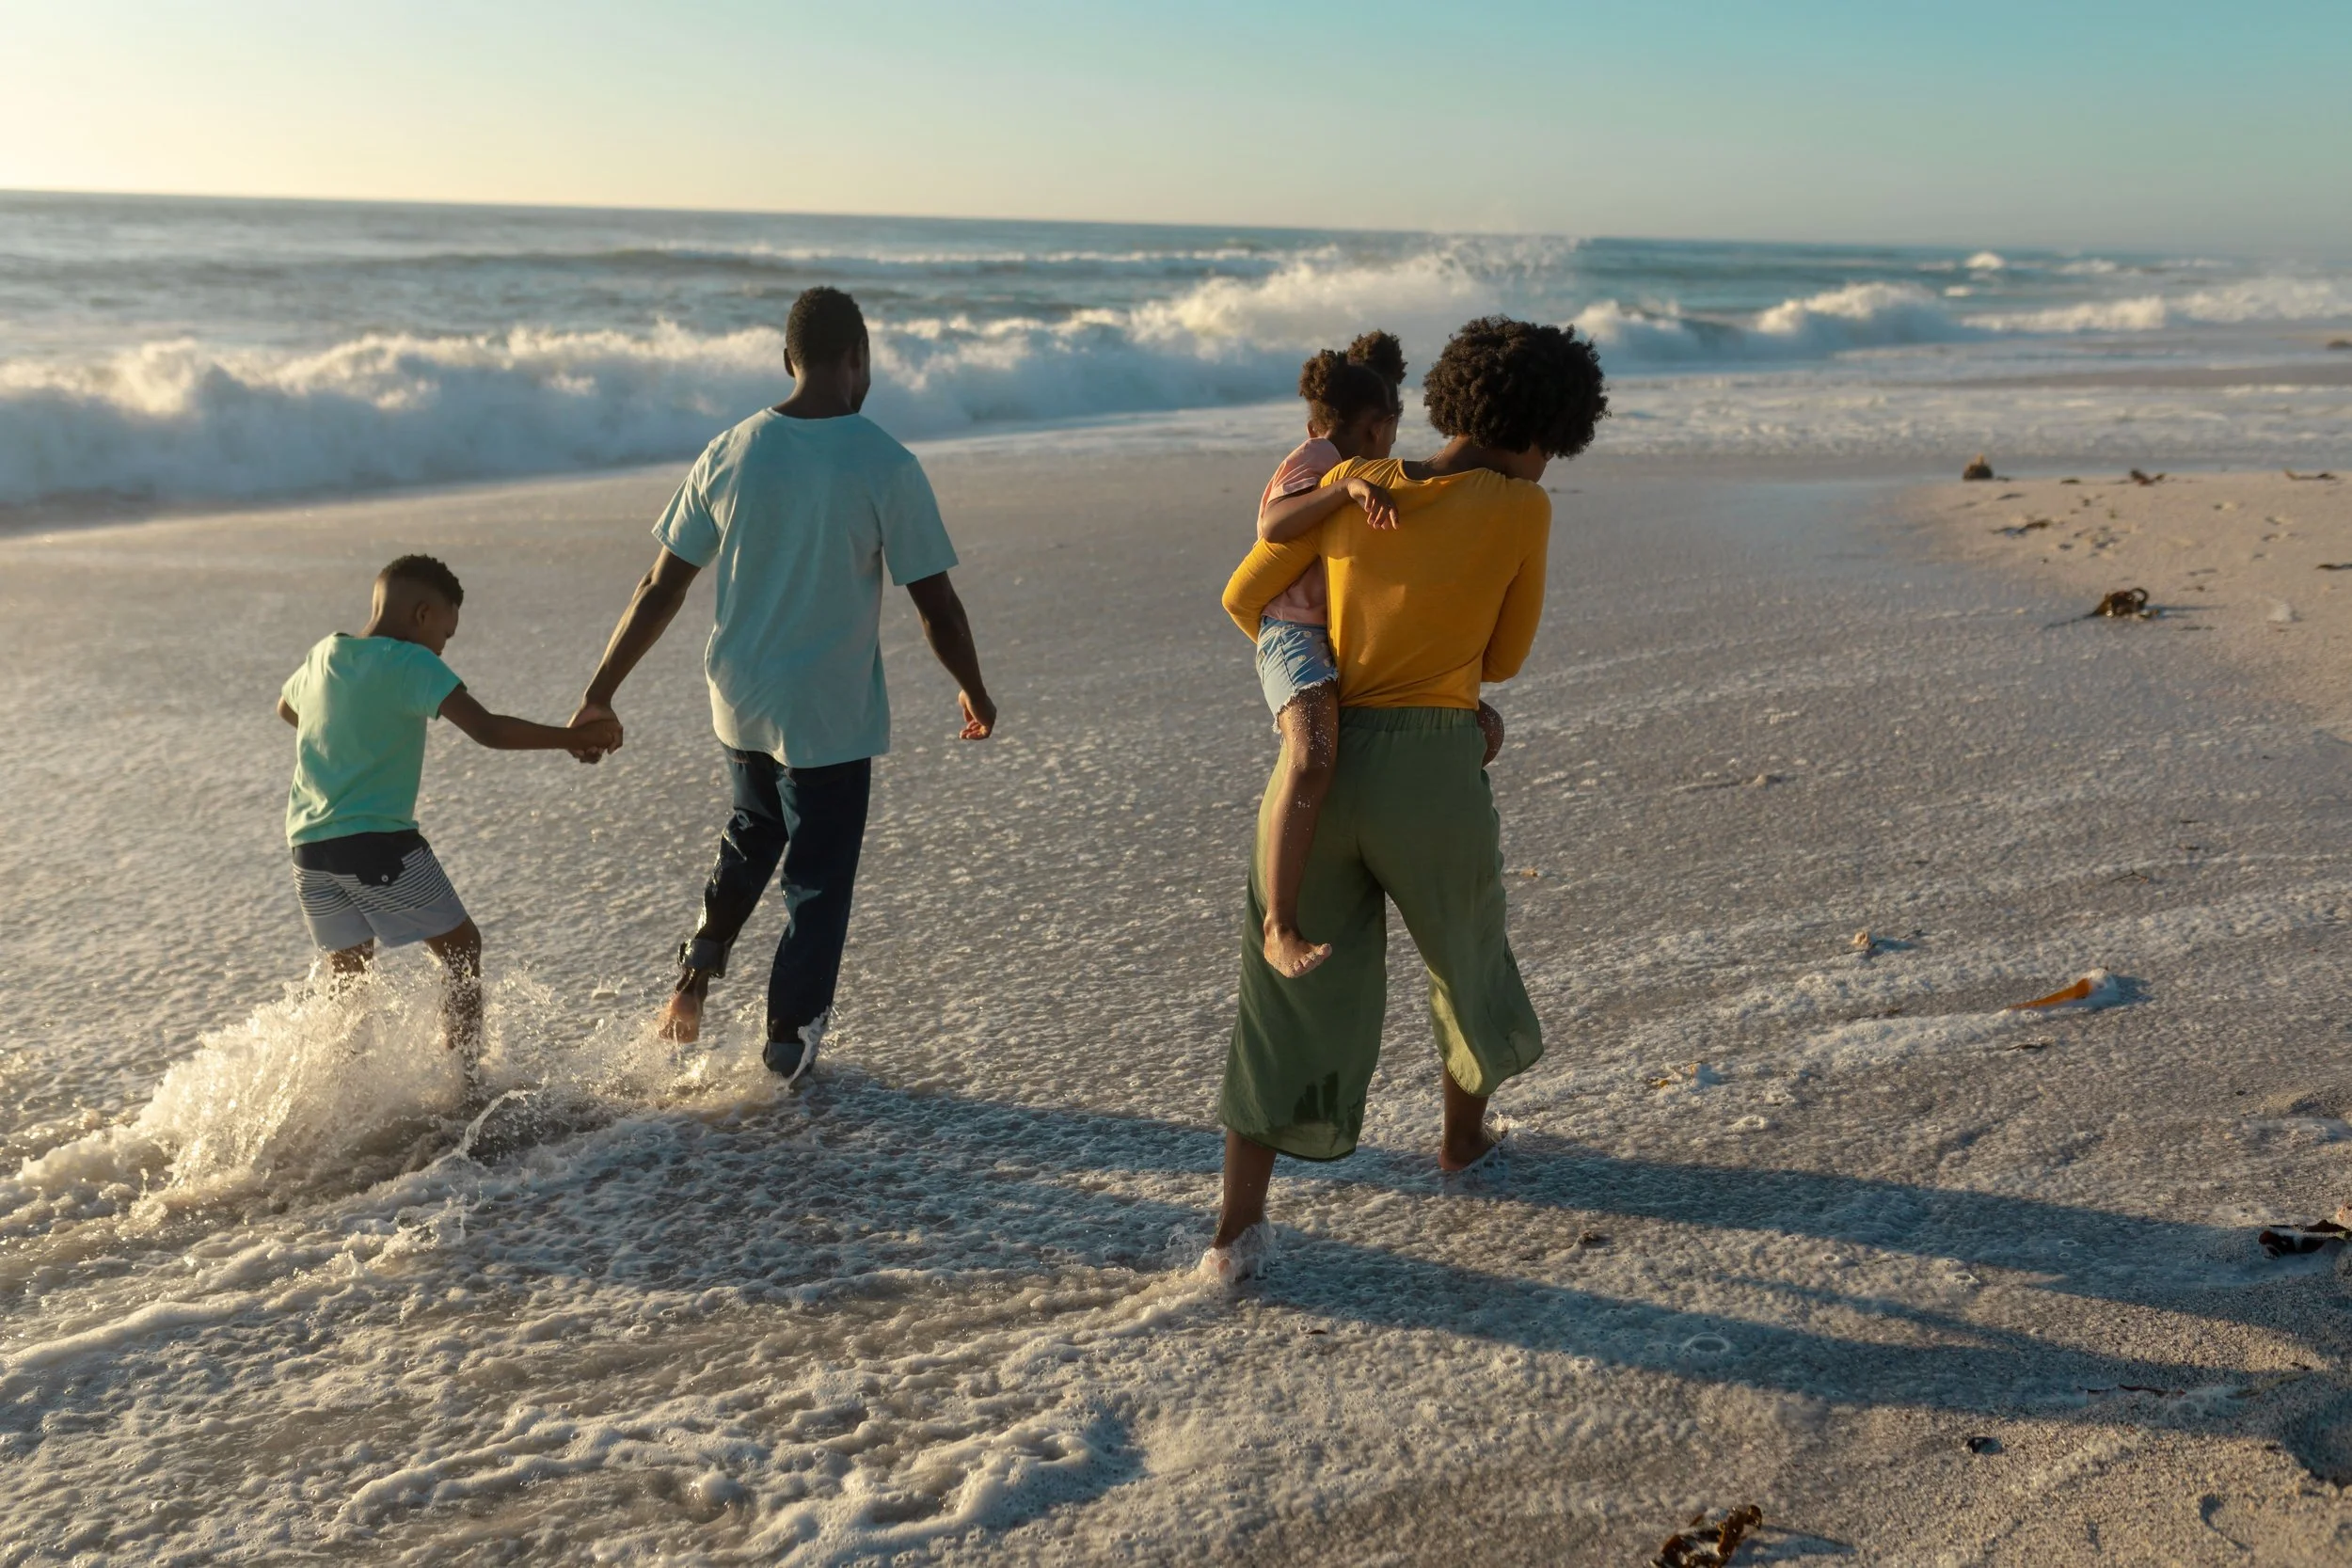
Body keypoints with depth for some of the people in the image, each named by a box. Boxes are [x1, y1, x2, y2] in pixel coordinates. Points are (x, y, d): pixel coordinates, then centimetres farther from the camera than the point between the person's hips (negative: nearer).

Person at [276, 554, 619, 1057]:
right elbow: (489, 729, -19)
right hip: (378, 841, -7)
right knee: (461, 949, 6)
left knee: (347, 971, 17)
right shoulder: (411, 663, -8)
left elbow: (285, 707, 35)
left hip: (308, 845, 7)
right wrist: (572, 738, -15)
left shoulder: (322, 656, 13)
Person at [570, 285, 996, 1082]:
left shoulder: (729, 455, -5)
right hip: (833, 716, -4)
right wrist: (974, 692, 6)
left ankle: (700, 964, 14)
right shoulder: (886, 465, -15)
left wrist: (600, 693, 8)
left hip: (740, 702, 4)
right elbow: (936, 605, -11)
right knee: (817, 881, 13)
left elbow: (659, 591, -1)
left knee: (752, 834, 30)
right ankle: (789, 1040, 24)